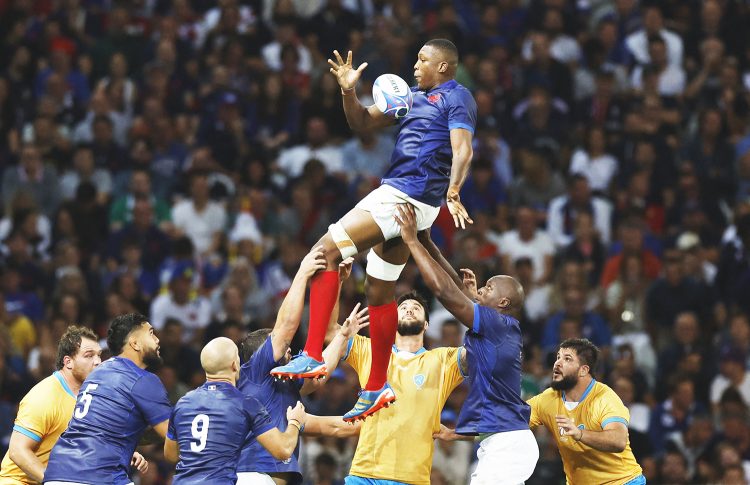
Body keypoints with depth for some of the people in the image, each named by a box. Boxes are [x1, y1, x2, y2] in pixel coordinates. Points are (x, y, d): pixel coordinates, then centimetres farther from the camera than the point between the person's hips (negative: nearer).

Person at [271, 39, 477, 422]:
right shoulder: (414, 96, 21)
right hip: (394, 194, 10)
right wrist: (348, 91, 7)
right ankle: (377, 388, 22)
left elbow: (463, 150, -20)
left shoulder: (456, 98, -6)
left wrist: (452, 193, -36)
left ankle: (313, 356, -20)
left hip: (408, 199, -10)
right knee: (379, 293, 14)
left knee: (326, 249, -17)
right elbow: (363, 123, 25)